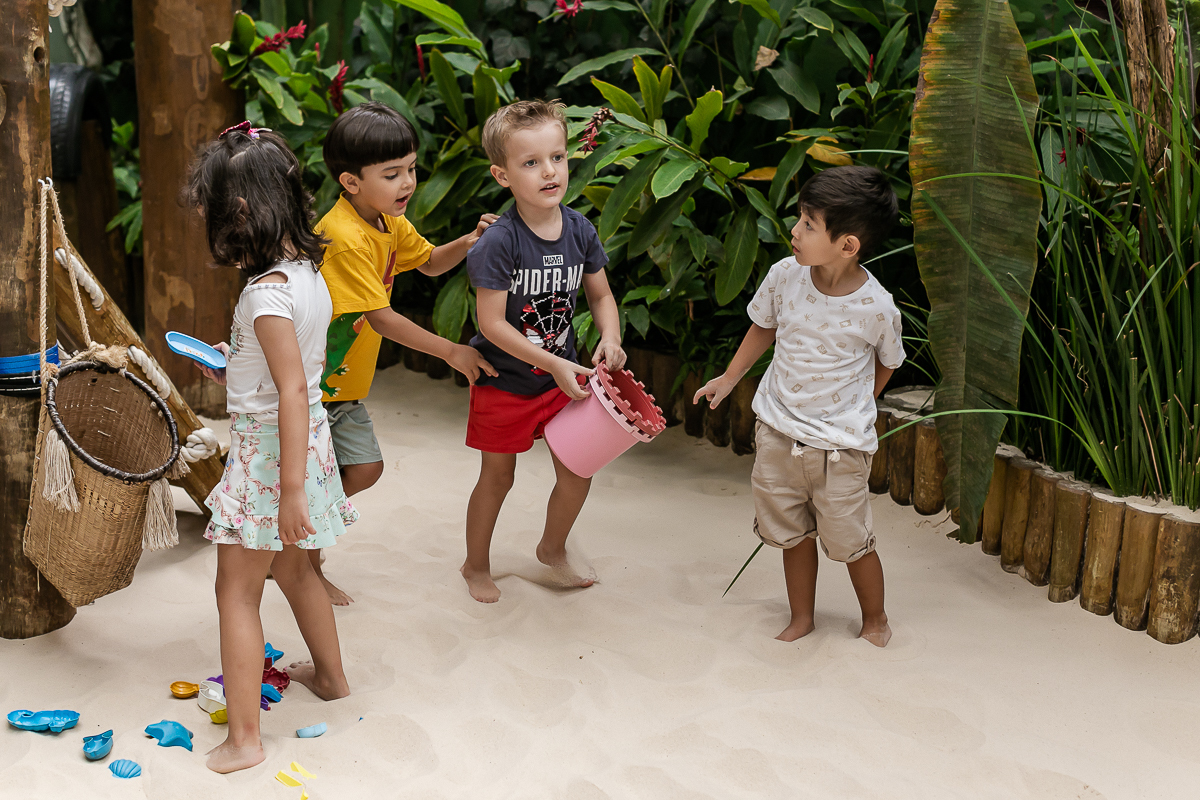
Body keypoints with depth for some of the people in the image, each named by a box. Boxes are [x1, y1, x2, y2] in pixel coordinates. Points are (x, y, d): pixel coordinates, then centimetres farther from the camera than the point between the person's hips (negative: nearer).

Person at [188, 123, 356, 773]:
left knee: (237, 591, 1)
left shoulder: (267, 293, -23)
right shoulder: (308, 272, 4)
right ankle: (329, 674, 44)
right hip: (306, 439, 9)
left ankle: (243, 737, 5)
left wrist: (291, 489, -25)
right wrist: (233, 373, 17)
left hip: (268, 450, -9)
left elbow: (293, 391, -27)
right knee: (294, 570, 26)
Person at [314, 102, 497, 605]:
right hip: (308, 382, -9)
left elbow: (430, 262, 18)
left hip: (343, 382, 9)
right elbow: (381, 319, -28)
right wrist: (450, 351, -23)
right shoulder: (345, 238, -28)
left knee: (364, 469, 12)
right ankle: (309, 573, 23)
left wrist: (467, 243, -3)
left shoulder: (389, 221, 2)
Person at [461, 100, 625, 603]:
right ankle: (477, 565, 36)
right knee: (497, 478, 12)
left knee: (578, 472, 11)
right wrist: (553, 364, -24)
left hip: (562, 375, 5)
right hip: (504, 380, -5)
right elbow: (492, 323, -22)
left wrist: (610, 337, -14)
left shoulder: (580, 231, -7)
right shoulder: (498, 243, -24)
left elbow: (600, 295, 6)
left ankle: (553, 549, 41)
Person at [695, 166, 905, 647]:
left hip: (839, 446, -3)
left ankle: (875, 619, 33)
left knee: (850, 542, 7)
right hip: (778, 432, 4)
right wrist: (729, 379, 19)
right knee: (794, 534, 17)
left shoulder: (876, 308, -18)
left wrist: (852, 412, 9)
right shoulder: (785, 276, -9)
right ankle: (801, 618, 37)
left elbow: (886, 363, 3)